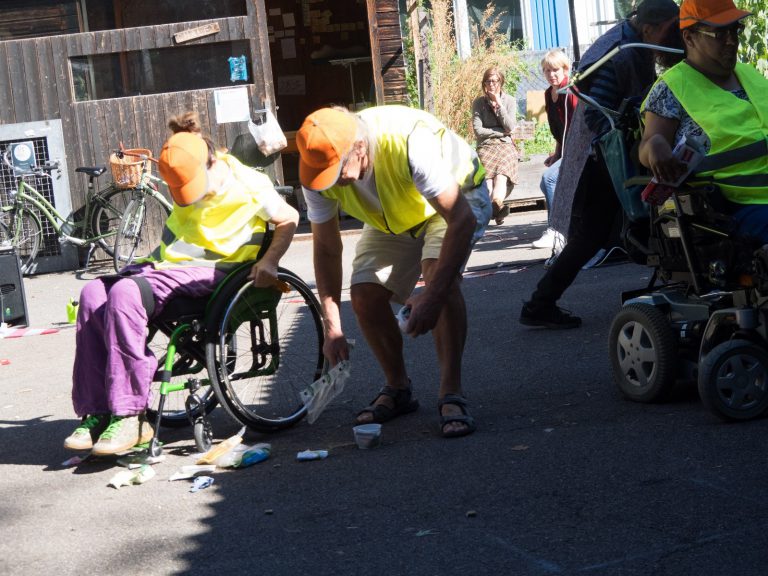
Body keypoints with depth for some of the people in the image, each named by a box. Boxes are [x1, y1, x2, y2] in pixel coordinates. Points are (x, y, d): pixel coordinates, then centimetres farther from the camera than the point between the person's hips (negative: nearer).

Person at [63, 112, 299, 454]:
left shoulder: (249, 186, -7)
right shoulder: (183, 180, 11)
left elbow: (289, 219, 3)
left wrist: (269, 261, -9)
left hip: (208, 273, -7)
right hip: (168, 266, 8)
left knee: (125, 293, -31)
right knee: (93, 294, -17)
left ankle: (129, 417, -30)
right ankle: (96, 413, -17)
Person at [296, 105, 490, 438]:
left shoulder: (410, 143, -42)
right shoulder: (318, 171, -25)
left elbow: (462, 221, -41)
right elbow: (326, 248, -13)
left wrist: (432, 297, -46)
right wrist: (332, 327, -18)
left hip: (458, 198, -5)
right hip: (392, 217, 5)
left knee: (439, 274, -32)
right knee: (365, 295, -13)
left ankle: (452, 395, -25)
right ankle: (398, 389, 9)